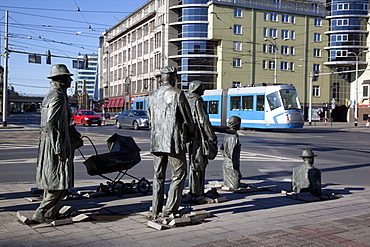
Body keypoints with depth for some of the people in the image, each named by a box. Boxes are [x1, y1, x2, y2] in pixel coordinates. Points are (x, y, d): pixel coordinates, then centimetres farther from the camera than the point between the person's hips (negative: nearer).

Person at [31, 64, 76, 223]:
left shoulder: (50, 95, 16)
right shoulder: (58, 97, -16)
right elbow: (51, 124, -23)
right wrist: (59, 149, -22)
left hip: (47, 143, 11)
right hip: (56, 144, -11)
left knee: (51, 180, 15)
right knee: (60, 182, -6)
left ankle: (50, 214, 23)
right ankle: (42, 214, -3)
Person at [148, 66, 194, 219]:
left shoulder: (152, 96, 11)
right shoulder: (177, 94, -8)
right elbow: (188, 118, -4)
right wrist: (190, 134, 14)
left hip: (156, 142, 6)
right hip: (174, 142, -6)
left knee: (158, 176, 13)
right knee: (179, 175, 4)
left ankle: (155, 212, 16)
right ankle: (169, 210, 0)